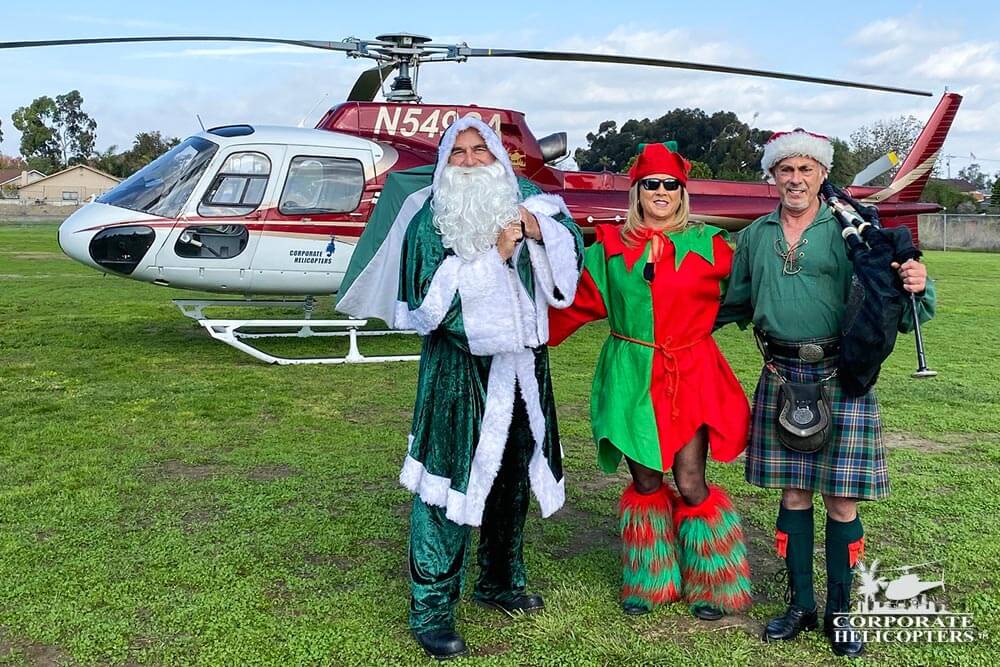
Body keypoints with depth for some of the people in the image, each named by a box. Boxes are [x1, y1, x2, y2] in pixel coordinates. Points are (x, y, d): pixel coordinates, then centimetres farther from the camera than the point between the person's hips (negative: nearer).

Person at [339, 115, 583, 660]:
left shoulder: (525, 202, 5)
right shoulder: (428, 221, -6)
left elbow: (573, 251, 7)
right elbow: (432, 297, -17)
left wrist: (539, 230, -13)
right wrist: (495, 254, -17)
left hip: (523, 362, 5)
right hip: (458, 368, -5)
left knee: (513, 475, 16)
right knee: (449, 481, -6)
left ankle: (500, 581, 36)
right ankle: (431, 608, 7)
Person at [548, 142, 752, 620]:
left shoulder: (707, 244, 3)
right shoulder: (611, 248, 7)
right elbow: (576, 302, 13)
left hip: (691, 378, -1)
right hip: (632, 377, 1)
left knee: (691, 485, -2)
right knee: (646, 482, 8)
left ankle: (711, 585, 20)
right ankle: (649, 581, 27)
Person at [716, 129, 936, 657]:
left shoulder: (848, 230, -1)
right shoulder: (755, 236, 10)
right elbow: (735, 304, 20)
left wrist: (915, 285, -26)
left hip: (840, 378, -3)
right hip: (782, 377, 3)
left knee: (841, 500, 3)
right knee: (793, 494, 11)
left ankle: (839, 613, 21)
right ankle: (800, 604, 27)